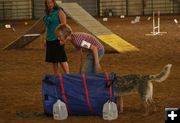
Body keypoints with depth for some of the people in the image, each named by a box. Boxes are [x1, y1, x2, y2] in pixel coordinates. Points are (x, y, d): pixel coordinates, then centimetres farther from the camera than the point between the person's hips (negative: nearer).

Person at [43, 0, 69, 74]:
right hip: (49, 40, 7)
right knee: (53, 60, 8)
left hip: (57, 39, -7)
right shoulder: (47, 14, 13)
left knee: (61, 59, -8)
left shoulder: (59, 12, -7)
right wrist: (46, 40, 18)